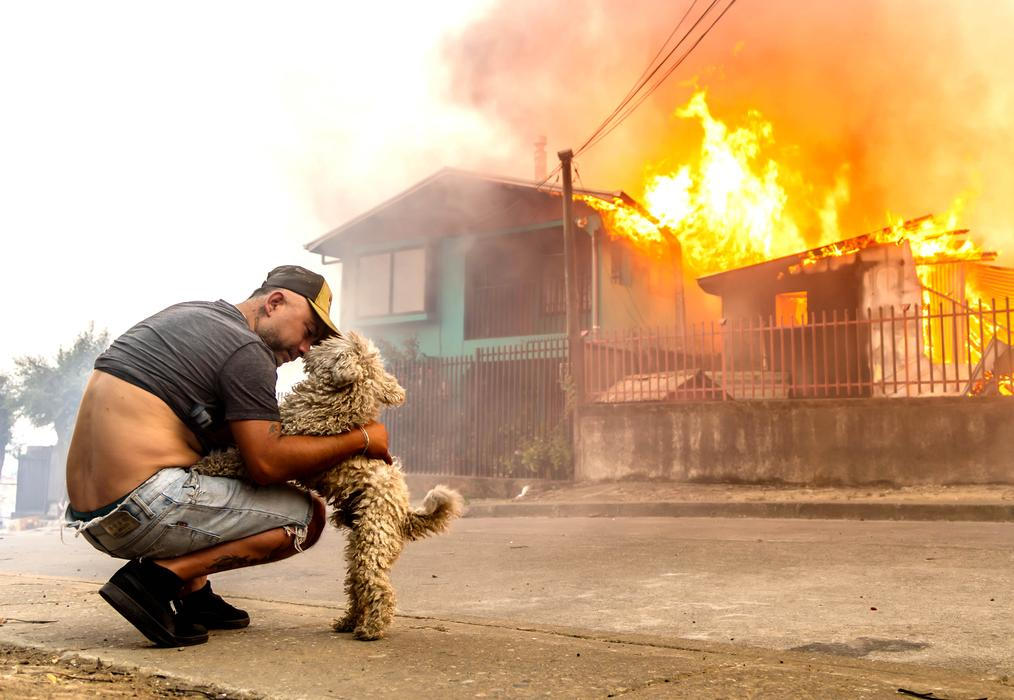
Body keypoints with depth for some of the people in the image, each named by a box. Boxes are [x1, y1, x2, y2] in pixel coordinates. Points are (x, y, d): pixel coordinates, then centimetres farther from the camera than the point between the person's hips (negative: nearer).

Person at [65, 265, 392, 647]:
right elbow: (267, 463, -13)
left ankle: (193, 594, 16)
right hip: (143, 511, -9)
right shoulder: (245, 350, -8)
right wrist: (362, 440, -5)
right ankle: (158, 576, -10)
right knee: (308, 515, -2)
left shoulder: (184, 315, 20)